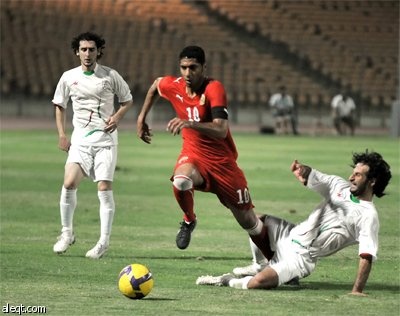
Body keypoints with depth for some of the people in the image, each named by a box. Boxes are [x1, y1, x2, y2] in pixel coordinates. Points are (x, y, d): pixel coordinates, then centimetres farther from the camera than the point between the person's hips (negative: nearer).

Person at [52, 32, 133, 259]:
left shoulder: (110, 76, 0)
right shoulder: (69, 77, 4)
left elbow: (127, 100, 12)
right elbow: (60, 105, 18)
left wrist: (118, 116, -7)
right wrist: (62, 134, 8)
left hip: (106, 138, -1)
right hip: (80, 138, 1)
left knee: (105, 188, -7)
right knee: (69, 183, -15)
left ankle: (104, 242, -1)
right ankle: (67, 233, 2)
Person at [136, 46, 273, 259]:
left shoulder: (214, 89, -22)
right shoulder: (172, 86, -6)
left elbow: (221, 131, -36)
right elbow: (155, 85, 21)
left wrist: (190, 123, -50)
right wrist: (142, 118, 20)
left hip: (222, 160, -3)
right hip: (193, 154, 3)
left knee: (248, 221, 4)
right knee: (181, 179, -35)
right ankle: (189, 221, -5)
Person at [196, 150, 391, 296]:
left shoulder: (368, 215, -16)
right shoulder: (340, 186, 6)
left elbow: (367, 256, -23)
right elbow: (309, 178, 9)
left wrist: (357, 291, -32)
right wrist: (302, 170, -17)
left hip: (301, 258, -8)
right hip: (289, 237, 8)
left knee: (259, 282, -28)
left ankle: (228, 281, 2)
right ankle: (260, 266, 18)